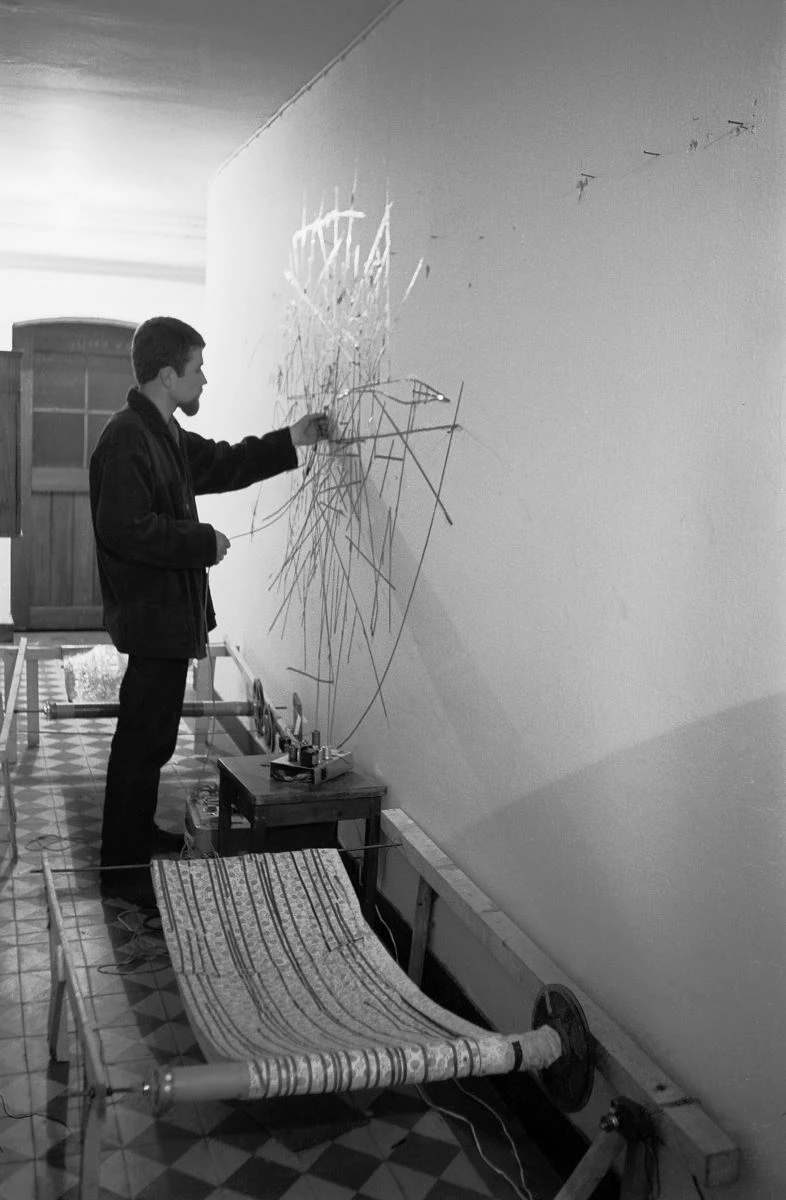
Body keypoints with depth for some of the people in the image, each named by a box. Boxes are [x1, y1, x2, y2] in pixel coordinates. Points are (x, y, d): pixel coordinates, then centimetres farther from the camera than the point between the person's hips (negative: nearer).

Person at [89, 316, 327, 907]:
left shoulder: (166, 433, 12)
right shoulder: (127, 438, -19)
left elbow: (223, 464, 23)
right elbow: (127, 528, -26)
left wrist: (293, 439, 17)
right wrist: (204, 542, -18)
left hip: (171, 612, 10)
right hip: (152, 613, -10)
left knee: (150, 734, 21)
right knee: (145, 738, -3)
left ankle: (139, 830, 36)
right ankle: (122, 868, 7)